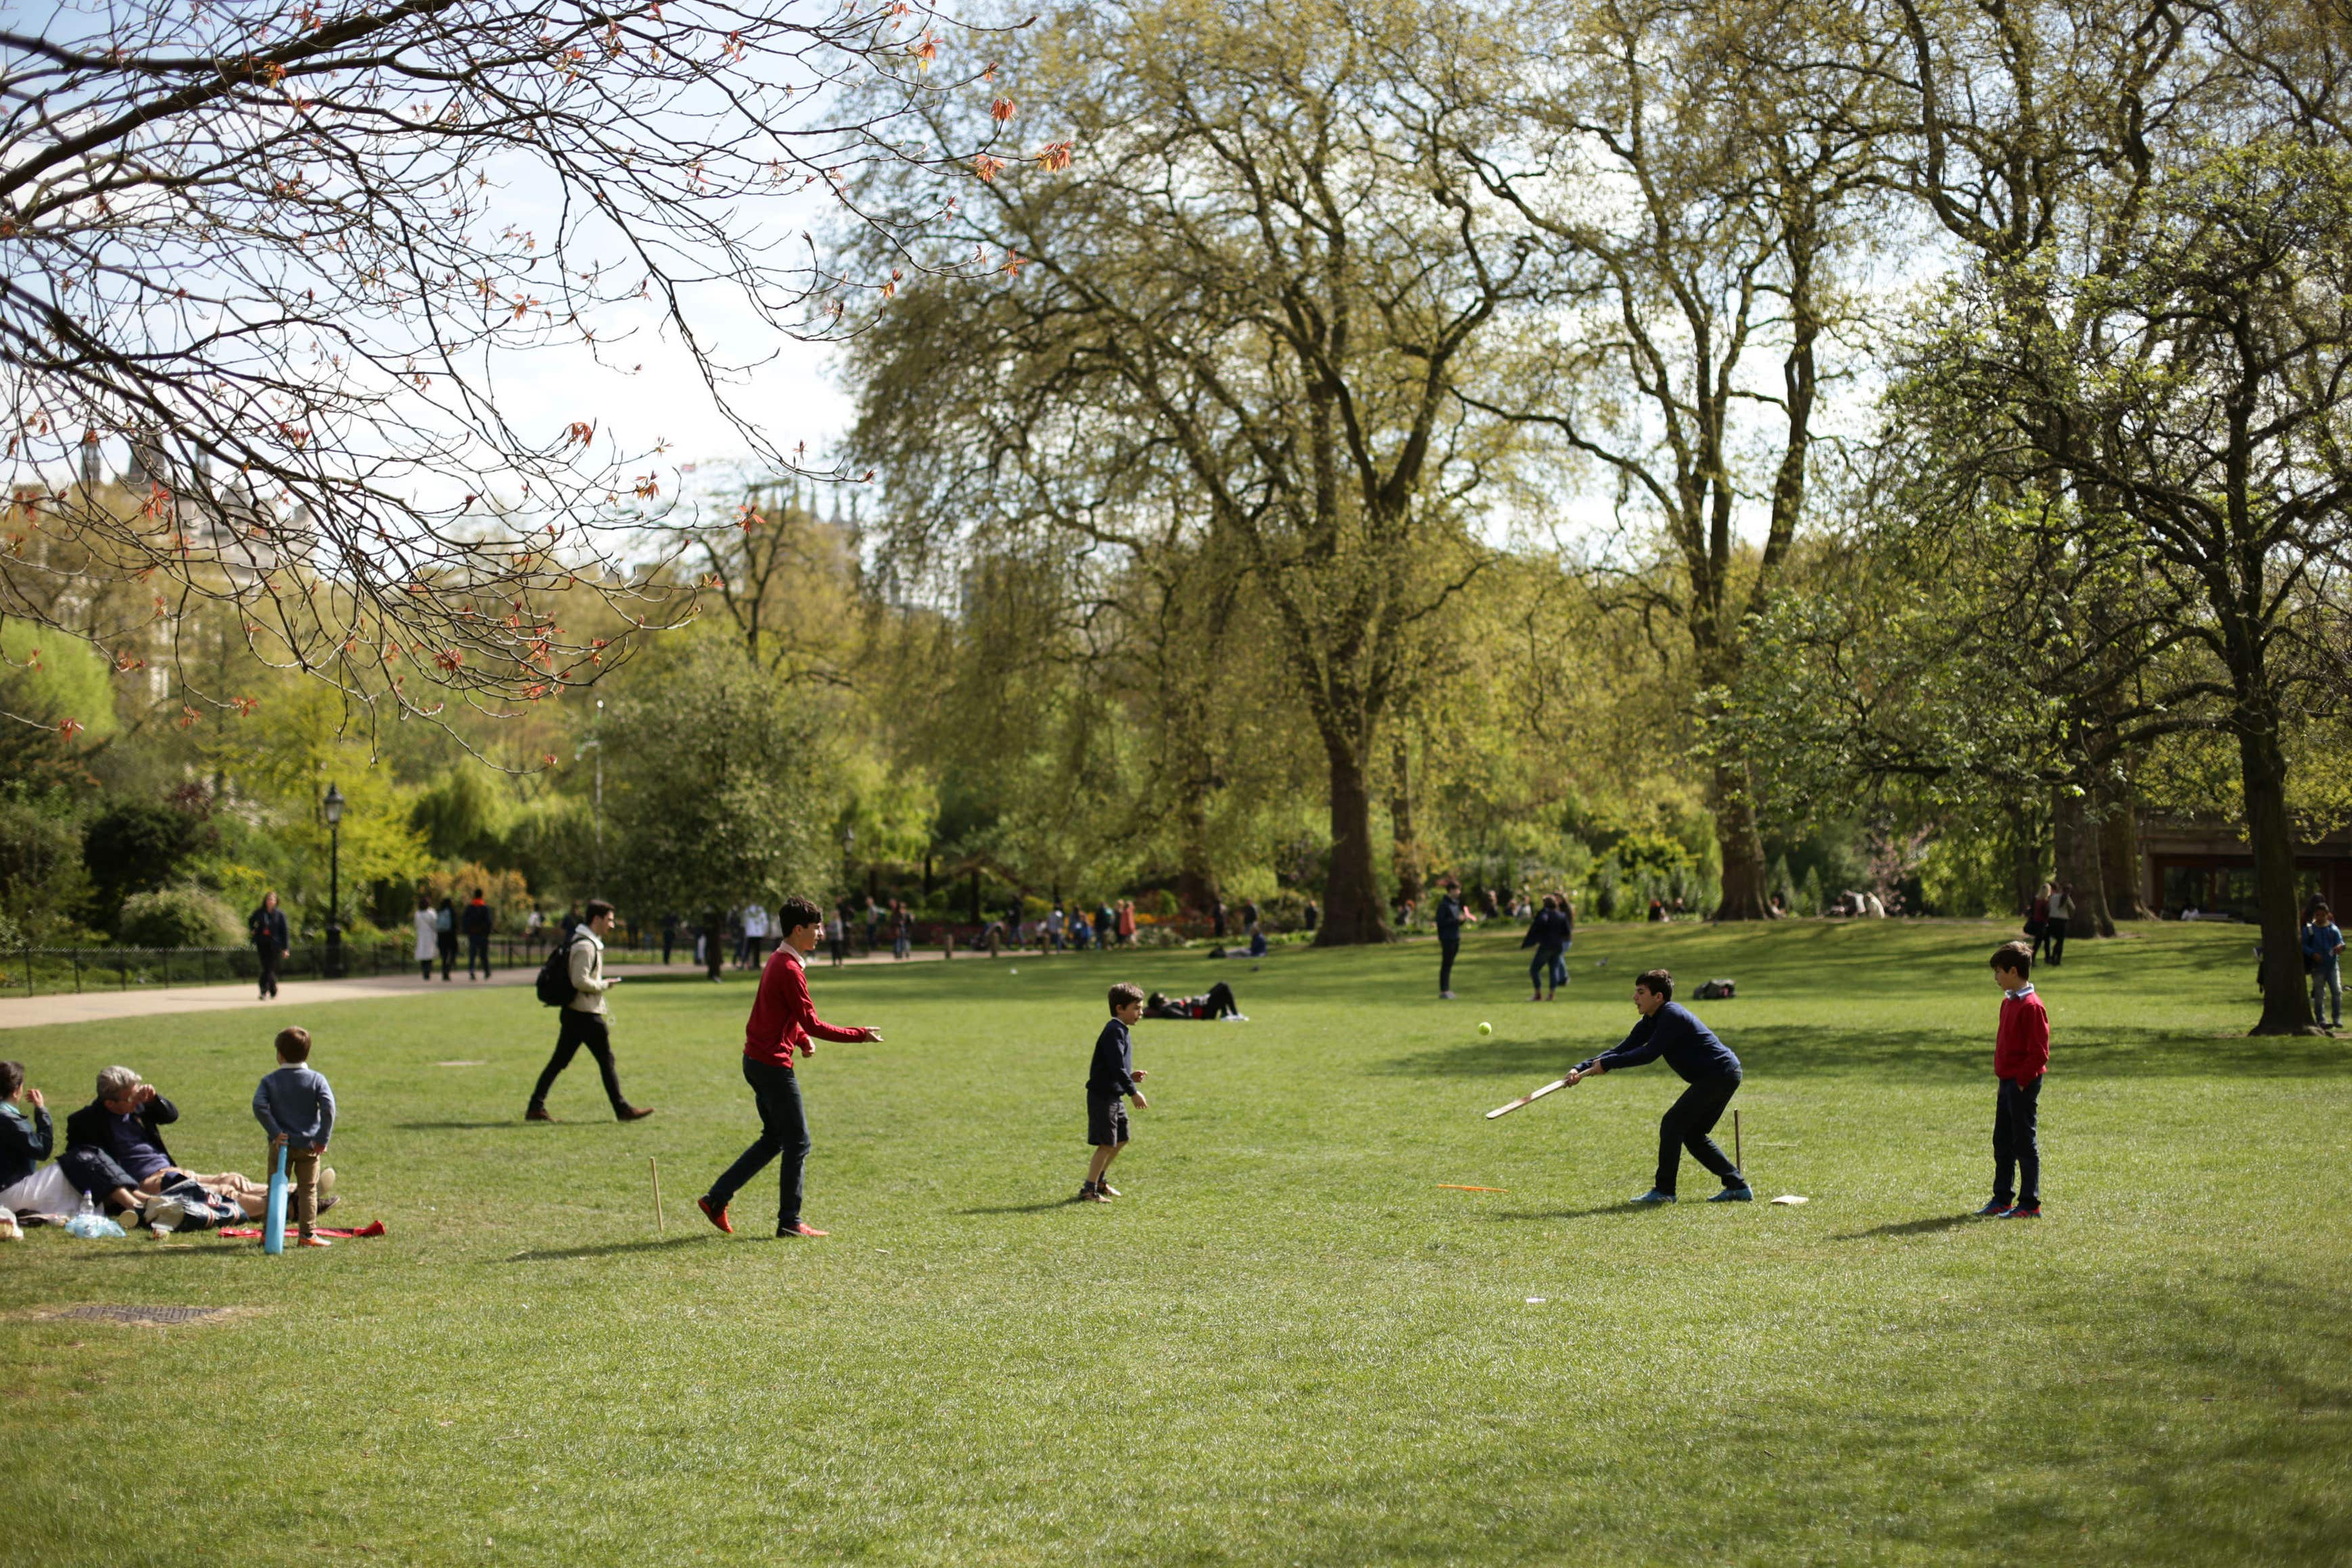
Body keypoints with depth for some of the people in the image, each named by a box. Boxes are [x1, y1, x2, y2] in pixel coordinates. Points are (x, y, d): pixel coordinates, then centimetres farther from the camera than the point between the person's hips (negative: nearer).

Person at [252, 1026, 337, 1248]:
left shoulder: (269, 1080, 0)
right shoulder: (316, 1079, -3)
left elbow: (259, 1106, -15)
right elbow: (328, 1107, -14)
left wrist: (275, 1133, -14)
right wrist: (323, 1138, -11)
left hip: (281, 1144, 1)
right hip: (309, 1144, -1)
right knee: (308, 1190, 7)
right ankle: (307, 1234, 5)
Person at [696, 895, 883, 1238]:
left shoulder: (779, 962, 14)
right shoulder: (790, 970, -18)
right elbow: (813, 1024, -19)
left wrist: (802, 1040, 5)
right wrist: (860, 1036, -13)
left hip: (756, 1060, 10)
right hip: (773, 1065, -10)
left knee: (774, 1139, 17)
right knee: (798, 1142, -1)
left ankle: (716, 1199, 17)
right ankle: (790, 1221, 5)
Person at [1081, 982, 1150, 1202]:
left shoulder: (1121, 1031, 15)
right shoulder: (1114, 1031, -17)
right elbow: (1116, 1066, -24)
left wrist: (1131, 1076, 6)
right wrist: (1133, 1092, -22)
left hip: (1114, 1096, 10)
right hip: (1102, 1097, -10)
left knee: (1121, 1140, 18)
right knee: (1107, 1143, -8)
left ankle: (1099, 1180, 33)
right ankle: (1089, 1190, 0)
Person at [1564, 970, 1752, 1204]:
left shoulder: (1672, 1016, -19)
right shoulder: (1651, 1021, 11)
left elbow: (1649, 1053, -24)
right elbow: (1622, 1049, 7)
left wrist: (1606, 1063, -20)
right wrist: (1582, 1068, -3)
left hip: (1719, 1074, -10)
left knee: (1672, 1124, -10)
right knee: (1692, 1134, 14)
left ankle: (1664, 1191, -6)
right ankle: (1738, 1187, 16)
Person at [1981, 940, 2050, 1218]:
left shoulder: (2031, 1006, -17)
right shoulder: (2008, 1002, 13)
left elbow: (2039, 1053, -20)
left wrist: (2022, 1080, -17)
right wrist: (2001, 1072, 14)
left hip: (2023, 1085, -10)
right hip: (2008, 1082, 10)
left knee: (2024, 1143, -3)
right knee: (2002, 1142, 14)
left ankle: (2030, 1204, 4)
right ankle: (2002, 1199, 22)